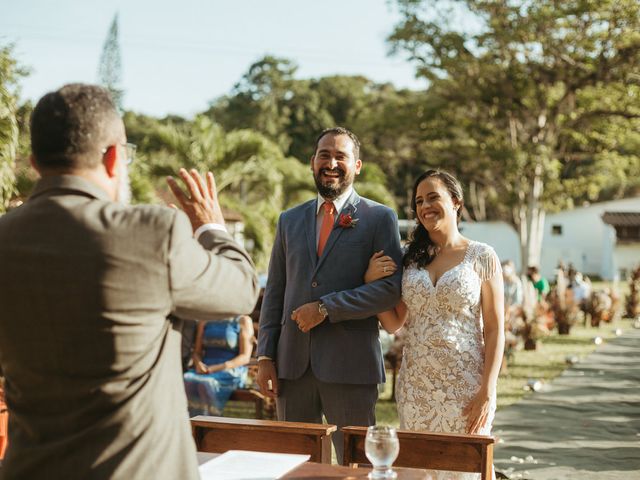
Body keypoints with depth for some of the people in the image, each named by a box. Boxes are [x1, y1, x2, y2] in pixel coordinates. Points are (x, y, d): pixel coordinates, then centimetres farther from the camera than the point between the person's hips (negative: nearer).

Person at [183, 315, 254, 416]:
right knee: (186, 381, -30)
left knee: (205, 384, -35)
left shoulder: (243, 320, 4)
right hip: (204, 369, 4)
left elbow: (245, 357, -3)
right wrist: (198, 363, -7)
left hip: (231, 373, -4)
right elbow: (197, 352, 17)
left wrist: (218, 368, -16)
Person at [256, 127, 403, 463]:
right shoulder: (290, 220, 14)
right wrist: (265, 356, 5)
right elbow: (274, 293, 13)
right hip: (292, 363, 4)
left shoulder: (380, 218, 1)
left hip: (350, 363, -4)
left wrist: (327, 308, -14)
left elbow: (392, 287, -9)